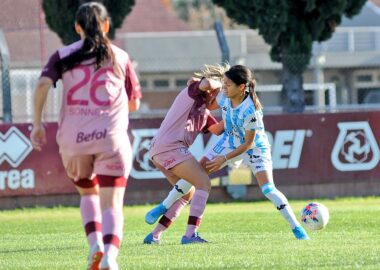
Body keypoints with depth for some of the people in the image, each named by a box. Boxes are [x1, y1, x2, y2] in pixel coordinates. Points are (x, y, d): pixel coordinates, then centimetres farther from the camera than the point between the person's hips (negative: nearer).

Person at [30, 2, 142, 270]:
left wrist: (38, 123, -2)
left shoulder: (63, 56, 9)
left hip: (72, 138, 1)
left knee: (88, 194, 23)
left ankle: (95, 244, 1)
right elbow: (134, 103, 16)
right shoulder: (120, 57, 10)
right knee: (112, 204, -3)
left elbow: (43, 85, -8)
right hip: (111, 137, -1)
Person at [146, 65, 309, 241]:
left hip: (254, 147, -6)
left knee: (268, 189, -21)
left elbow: (248, 144, -25)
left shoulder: (250, 110, -35)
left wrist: (224, 159, -21)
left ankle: (296, 228, -11)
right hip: (230, 141, 6)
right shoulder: (224, 97, -17)